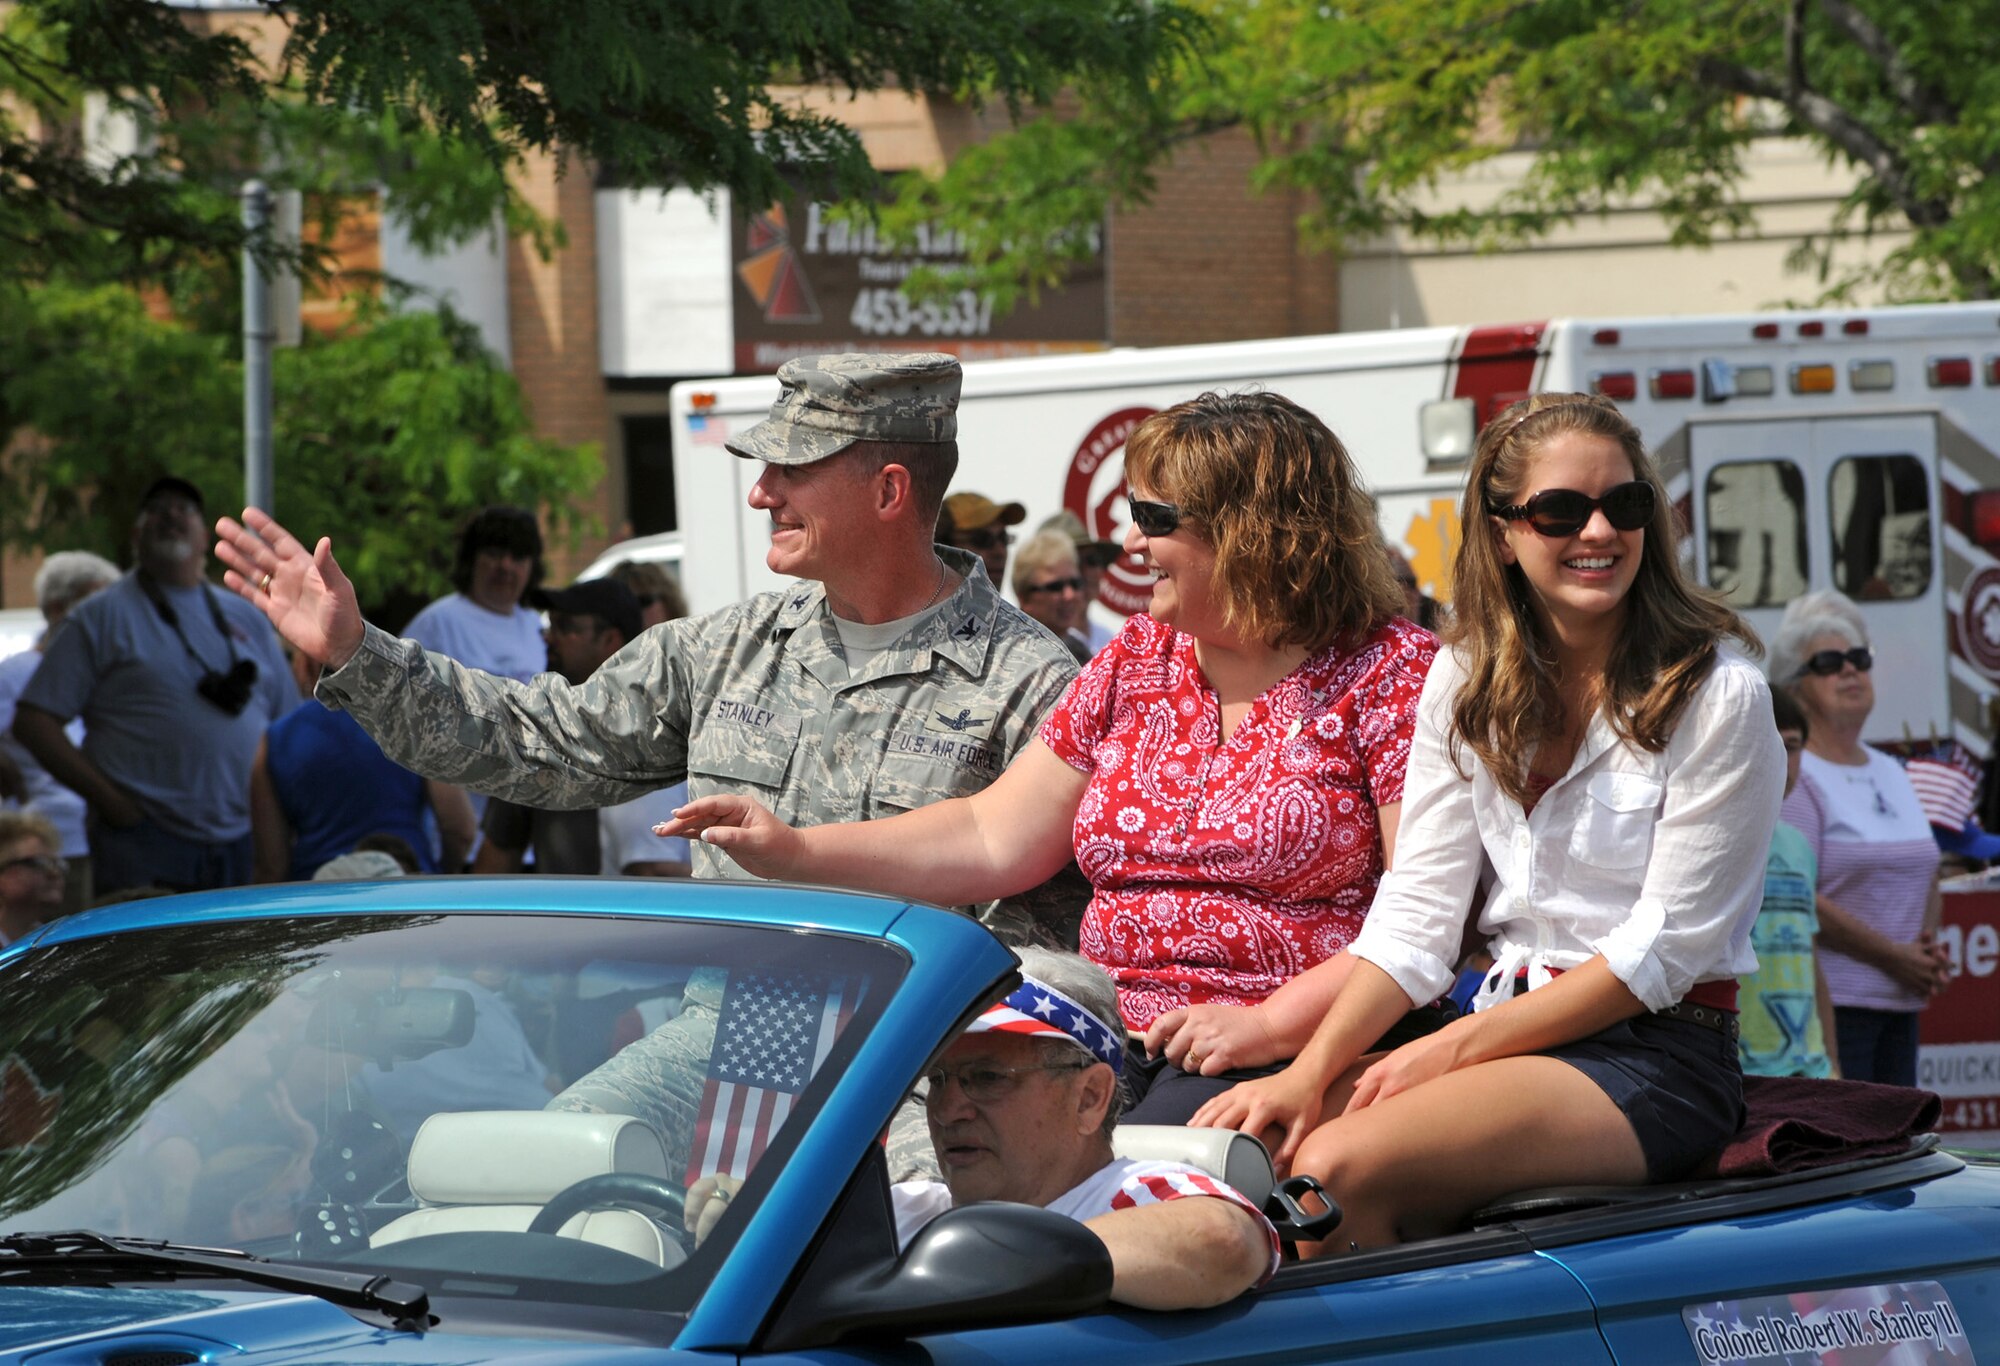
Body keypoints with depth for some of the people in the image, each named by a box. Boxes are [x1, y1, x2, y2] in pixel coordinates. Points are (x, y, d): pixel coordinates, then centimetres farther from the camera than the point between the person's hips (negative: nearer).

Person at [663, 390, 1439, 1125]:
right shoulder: (1136, 663, 18)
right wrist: (796, 853, 11)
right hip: (1116, 1043, 6)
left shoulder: (1387, 674, -2)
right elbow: (992, 840, 19)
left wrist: (1271, 1023, -19)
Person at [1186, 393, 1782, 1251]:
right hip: (1511, 1032, 5)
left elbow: (1664, 947, -11)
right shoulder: (1466, 681, 10)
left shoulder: (1715, 692, -7)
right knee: (1245, 1142, -21)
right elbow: (1417, 913, 4)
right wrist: (1310, 1070, -13)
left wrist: (1455, 1047, -15)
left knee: (1339, 1166, -28)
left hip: (1660, 1055, -5)